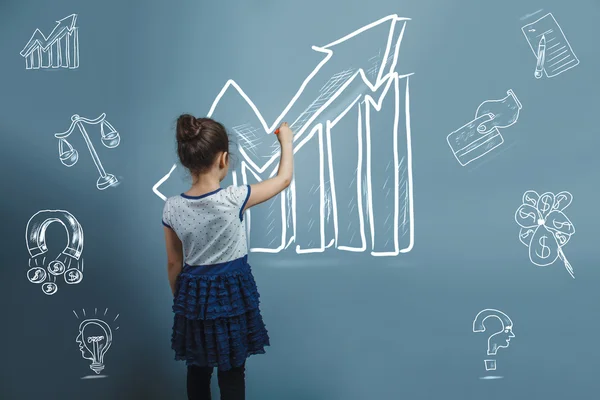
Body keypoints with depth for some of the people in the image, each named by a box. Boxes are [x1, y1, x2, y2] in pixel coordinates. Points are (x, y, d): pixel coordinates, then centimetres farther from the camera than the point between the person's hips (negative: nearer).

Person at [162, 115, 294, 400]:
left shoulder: (172, 208, -11)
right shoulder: (233, 199, -21)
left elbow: (174, 263, 0)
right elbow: (284, 179, -7)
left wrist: (179, 299, 16)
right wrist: (286, 140, 8)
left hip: (194, 294, 3)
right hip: (232, 293, -3)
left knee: (197, 370, 19)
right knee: (232, 374, 11)